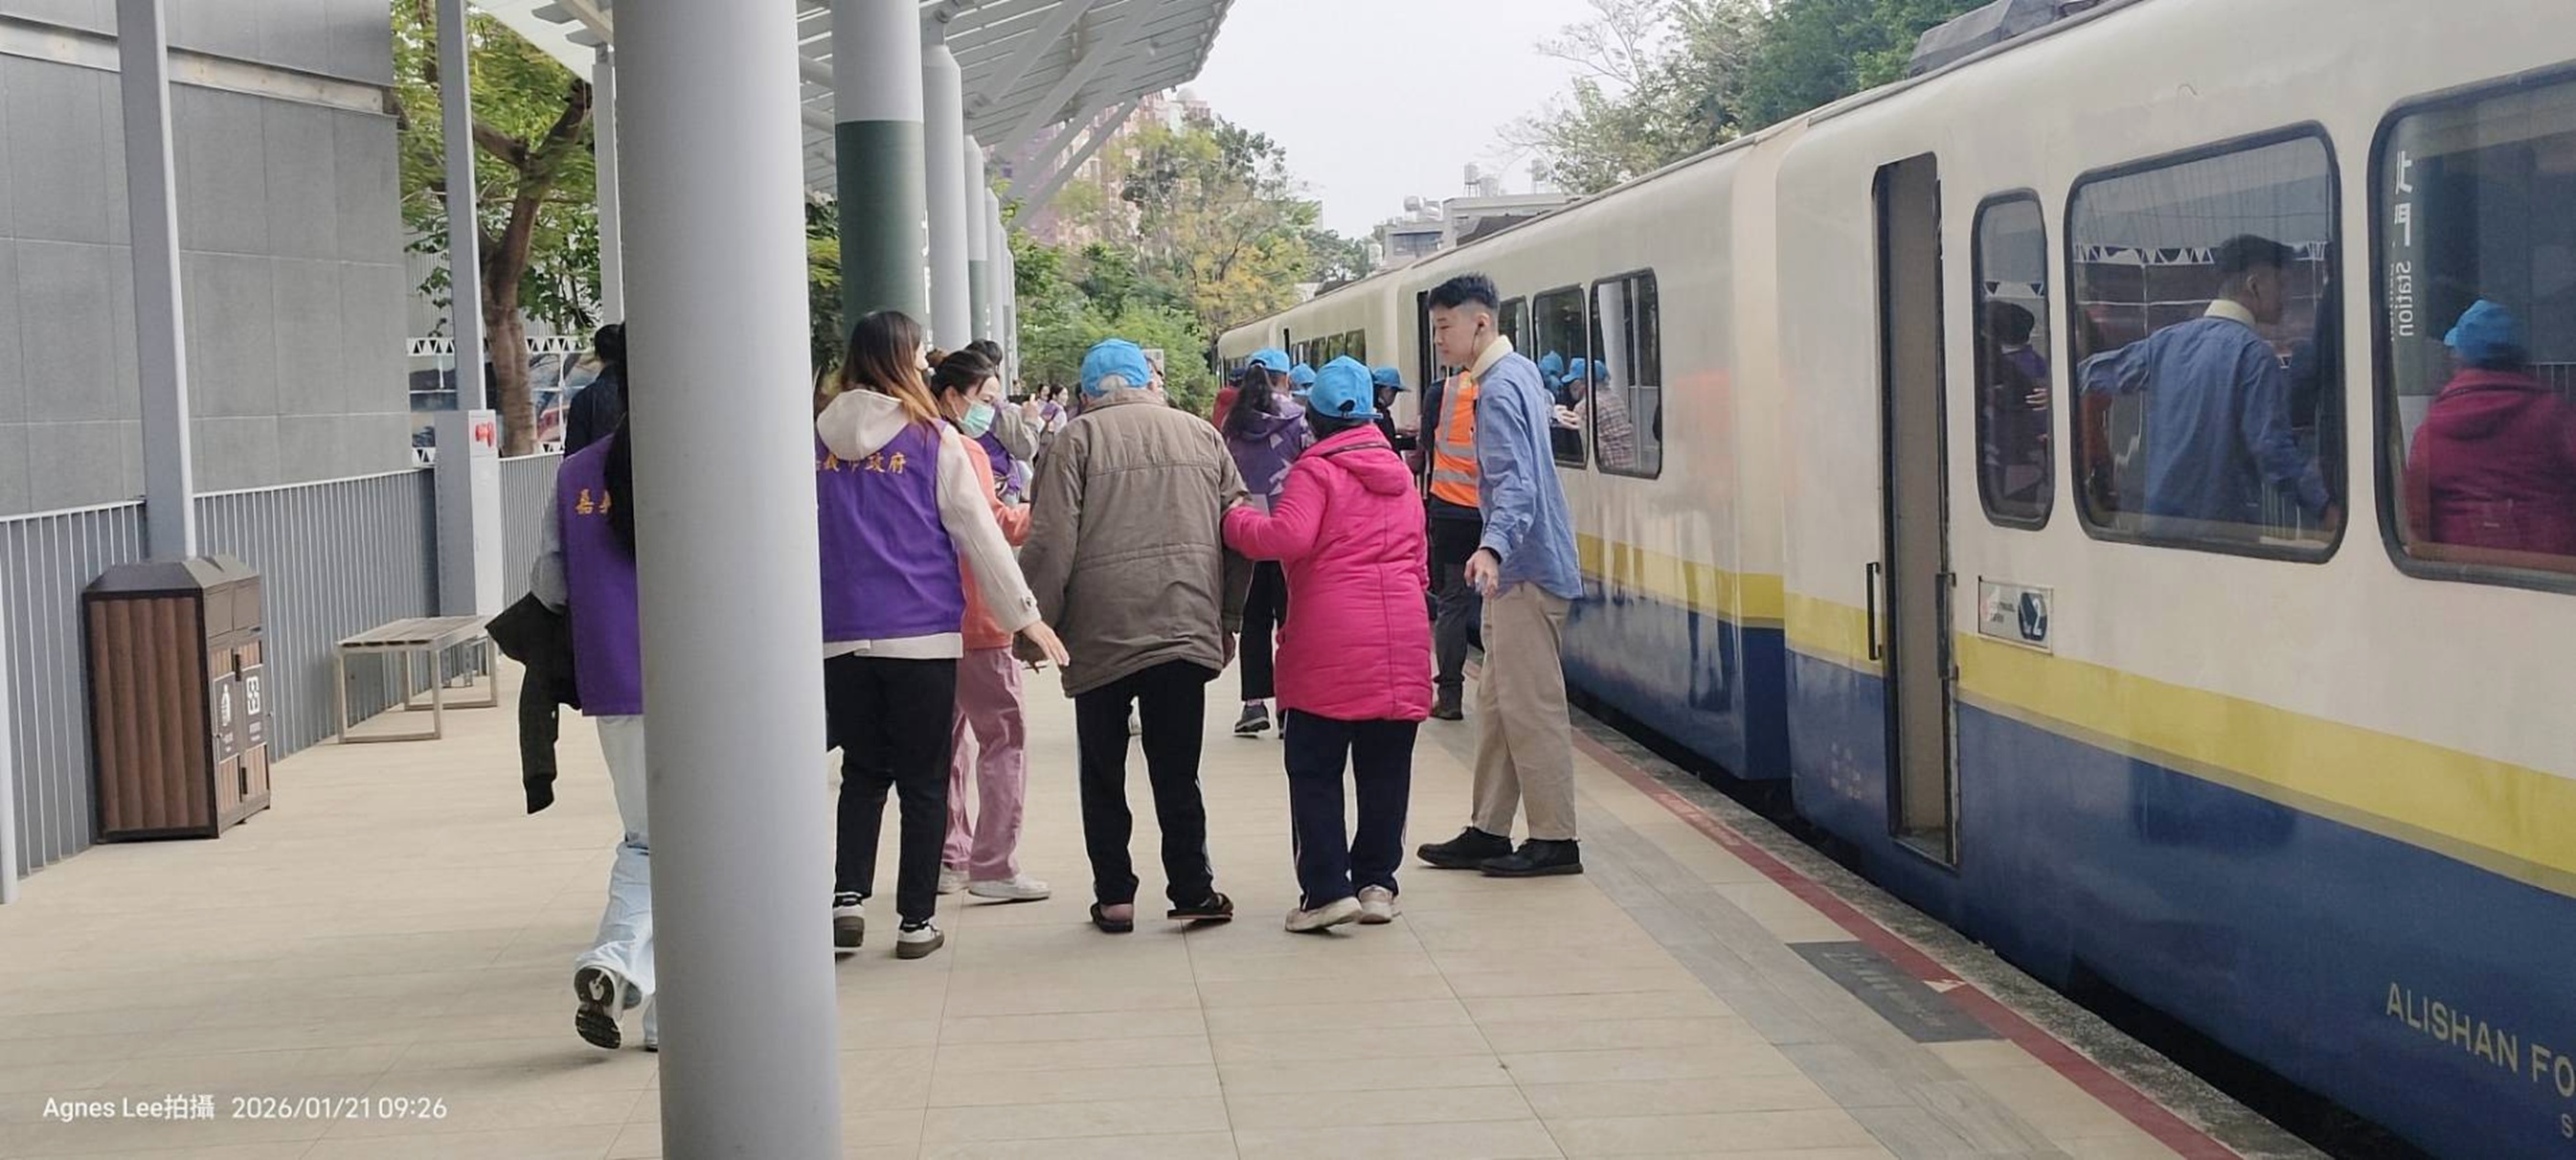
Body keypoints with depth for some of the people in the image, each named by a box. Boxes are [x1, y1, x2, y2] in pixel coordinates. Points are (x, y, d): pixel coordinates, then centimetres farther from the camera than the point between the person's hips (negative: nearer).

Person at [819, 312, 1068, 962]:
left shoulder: (816, 441, 4)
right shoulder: (932, 441, -5)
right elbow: (979, 535, -3)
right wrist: (1025, 615, 5)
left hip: (841, 637, 3)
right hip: (922, 635, -3)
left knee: (863, 773, 15)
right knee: (923, 780, 7)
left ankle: (848, 896, 0)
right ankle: (916, 921, 9)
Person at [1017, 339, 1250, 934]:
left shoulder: (1078, 438, 0)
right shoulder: (1201, 434, 12)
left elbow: (1050, 543, -7)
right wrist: (1227, 619, 21)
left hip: (1101, 633, -2)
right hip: (1186, 627, 3)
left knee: (1103, 773, 9)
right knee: (1176, 772, 8)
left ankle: (1114, 896, 11)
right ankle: (1193, 891, 7)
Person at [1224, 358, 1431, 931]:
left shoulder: (1316, 470, -3)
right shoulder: (1400, 473, 16)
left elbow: (1288, 537, -17)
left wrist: (1233, 520, -2)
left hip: (1330, 646, -5)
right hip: (1402, 639, 5)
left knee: (1315, 771, 0)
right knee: (1385, 771, 10)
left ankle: (1326, 889, -5)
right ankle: (1376, 883, 12)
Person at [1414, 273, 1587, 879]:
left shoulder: (1498, 390, -17)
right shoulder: (1521, 371, 15)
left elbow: (1517, 482, -29)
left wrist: (1493, 547, -42)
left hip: (1526, 571, -10)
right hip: (1519, 569, 10)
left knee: (1531, 705, -6)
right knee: (1498, 702, 13)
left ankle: (1555, 840, -1)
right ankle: (1489, 831, 18)